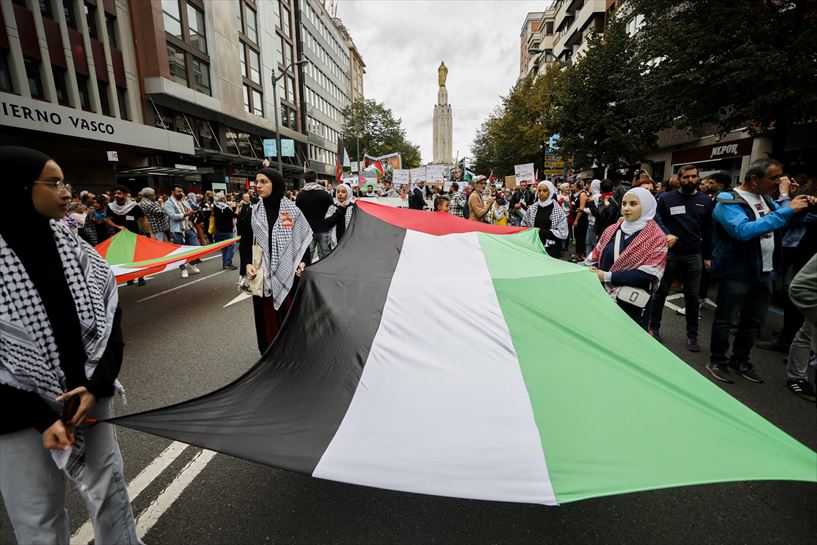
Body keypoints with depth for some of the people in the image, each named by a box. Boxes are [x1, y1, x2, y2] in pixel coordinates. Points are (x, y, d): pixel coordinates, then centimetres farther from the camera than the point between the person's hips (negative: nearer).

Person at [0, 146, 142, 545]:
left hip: (88, 395, 3)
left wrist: (97, 386, -8)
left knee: (110, 492, 16)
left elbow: (110, 319, 1)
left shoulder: (76, 249, -2)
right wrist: (40, 418, -14)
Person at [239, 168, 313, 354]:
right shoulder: (252, 212, 5)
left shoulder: (293, 211, 0)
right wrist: (247, 264, -6)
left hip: (289, 274, -1)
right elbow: (244, 242, 9)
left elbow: (304, 239, 5)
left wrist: (303, 262, -8)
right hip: (263, 275, 2)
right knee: (268, 317, 5)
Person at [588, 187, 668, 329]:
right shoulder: (611, 231, 6)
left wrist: (607, 277, -21)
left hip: (633, 306, -4)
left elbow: (648, 274, -16)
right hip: (603, 298, 5)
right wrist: (592, 272, -13)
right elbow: (594, 258, 9)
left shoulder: (656, 237, -7)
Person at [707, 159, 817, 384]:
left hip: (763, 272, 9)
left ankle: (740, 361, 32)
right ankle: (717, 362, 18)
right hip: (736, 272, -8)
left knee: (754, 321, 17)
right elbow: (743, 231, -31)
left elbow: (789, 221, 25)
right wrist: (786, 211, -28)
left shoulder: (766, 198, 11)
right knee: (725, 320, 3)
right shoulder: (729, 201, -16)